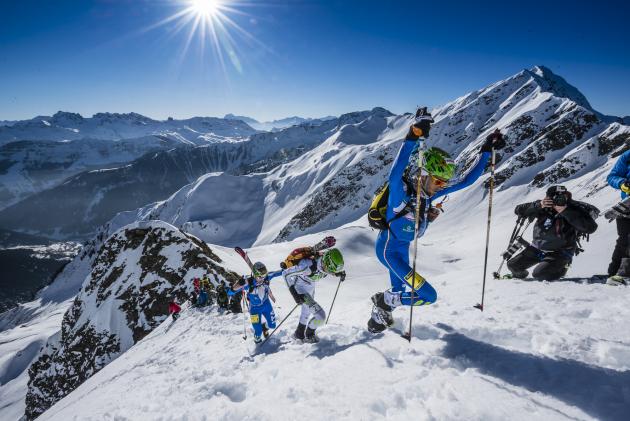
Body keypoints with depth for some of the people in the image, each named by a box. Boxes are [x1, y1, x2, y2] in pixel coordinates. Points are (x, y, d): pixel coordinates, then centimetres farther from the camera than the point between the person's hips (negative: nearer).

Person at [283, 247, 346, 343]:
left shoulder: (326, 259, -22)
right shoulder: (309, 265, -40)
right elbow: (286, 273, -32)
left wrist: (338, 273, -11)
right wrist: (295, 294, -35)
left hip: (311, 287, 7)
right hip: (301, 290, -7)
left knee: (307, 311, 28)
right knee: (320, 315, -11)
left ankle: (299, 334, 54)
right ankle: (309, 336, 18)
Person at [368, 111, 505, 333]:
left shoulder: (431, 192, -6)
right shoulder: (401, 191, -27)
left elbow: (467, 180, 3)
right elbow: (395, 174, -51)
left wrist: (487, 151, -1)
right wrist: (412, 139, -62)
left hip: (402, 247, 8)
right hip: (389, 248, -8)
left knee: (399, 291, 26)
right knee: (428, 295, -12)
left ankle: (378, 318, 51)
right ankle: (384, 299, 9)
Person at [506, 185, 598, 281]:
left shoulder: (575, 209, -20)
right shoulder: (544, 207, -13)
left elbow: (591, 228, -32)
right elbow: (518, 210, -15)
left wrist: (567, 212, -35)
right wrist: (538, 205, -31)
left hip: (559, 253, -4)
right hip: (537, 248, 4)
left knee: (539, 274, -21)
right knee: (513, 265, 3)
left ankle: (561, 268, 11)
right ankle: (519, 274, 40)